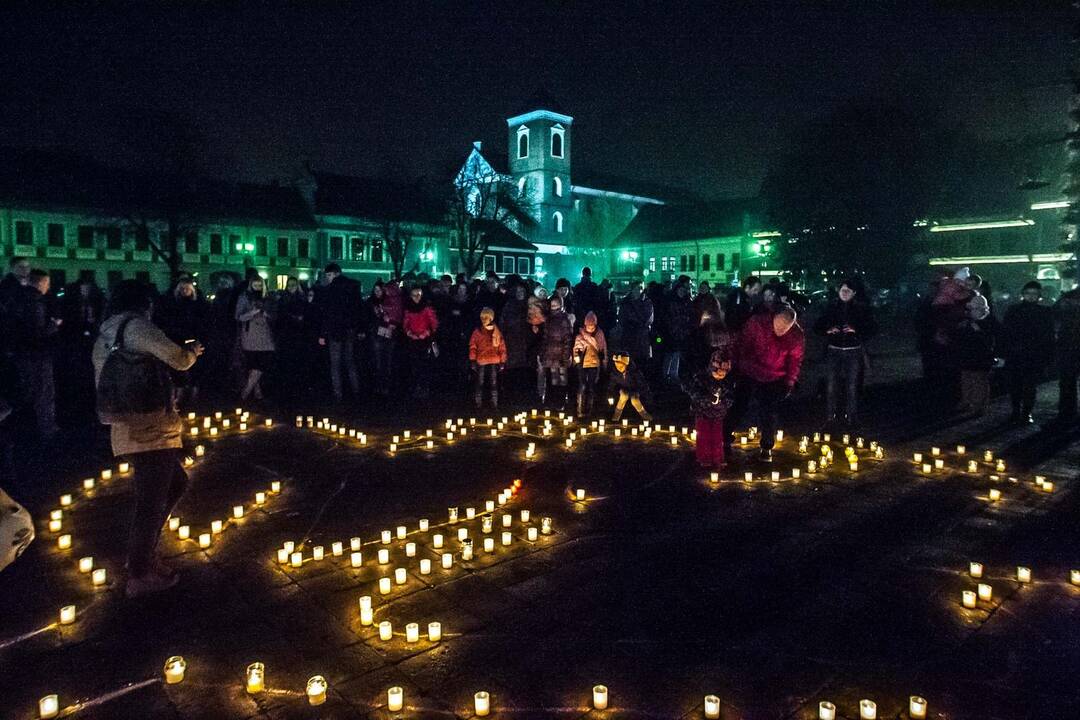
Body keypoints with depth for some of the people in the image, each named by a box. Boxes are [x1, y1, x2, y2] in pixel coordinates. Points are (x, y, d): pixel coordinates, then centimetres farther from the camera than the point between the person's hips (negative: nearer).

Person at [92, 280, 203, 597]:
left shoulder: (104, 337, 17)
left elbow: (104, 386, 22)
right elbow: (178, 360, -11)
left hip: (130, 427, 9)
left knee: (176, 483, 20)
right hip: (150, 427, -9)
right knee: (151, 501, 0)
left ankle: (144, 553, 27)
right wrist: (193, 350, 9)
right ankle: (139, 576, 10)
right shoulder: (136, 326, -10)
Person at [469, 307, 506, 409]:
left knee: (494, 383, 7)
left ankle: (494, 404, 15)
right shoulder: (477, 332, 3)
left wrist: (502, 361, 4)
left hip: (494, 362, 1)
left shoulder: (496, 332, 7)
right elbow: (472, 346, 1)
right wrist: (472, 360, -7)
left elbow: (502, 347, 8)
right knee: (479, 383, 2)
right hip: (481, 362, -1)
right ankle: (478, 403, 11)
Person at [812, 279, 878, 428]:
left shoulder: (862, 308, 2)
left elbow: (872, 329, -1)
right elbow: (817, 327, 9)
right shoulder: (831, 307, 6)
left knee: (851, 386, 1)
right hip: (834, 351, 1)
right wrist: (828, 330, -12)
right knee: (831, 385, 0)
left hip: (853, 352, -1)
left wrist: (856, 330, -17)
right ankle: (830, 416, 9)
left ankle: (850, 417, 10)